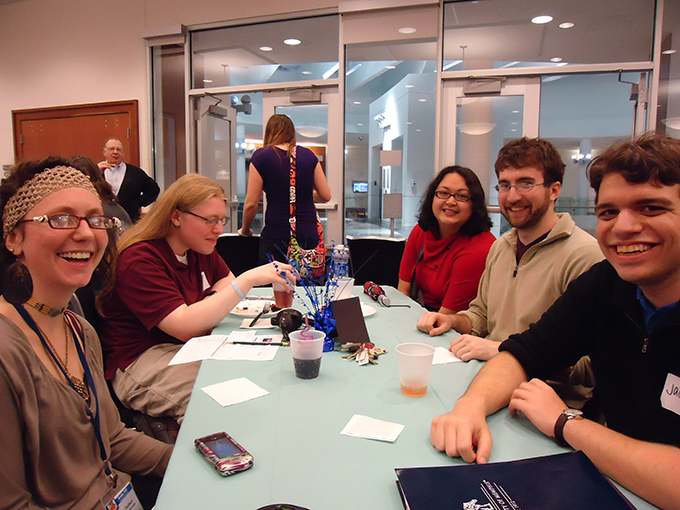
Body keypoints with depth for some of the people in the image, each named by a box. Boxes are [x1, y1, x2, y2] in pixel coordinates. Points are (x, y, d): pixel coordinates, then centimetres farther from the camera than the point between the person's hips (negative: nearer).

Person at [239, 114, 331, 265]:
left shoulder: (261, 156, -2)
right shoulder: (308, 155, 7)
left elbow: (251, 204, -3)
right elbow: (326, 195, 9)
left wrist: (245, 230, 14)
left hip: (277, 237, -3)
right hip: (309, 235, 3)